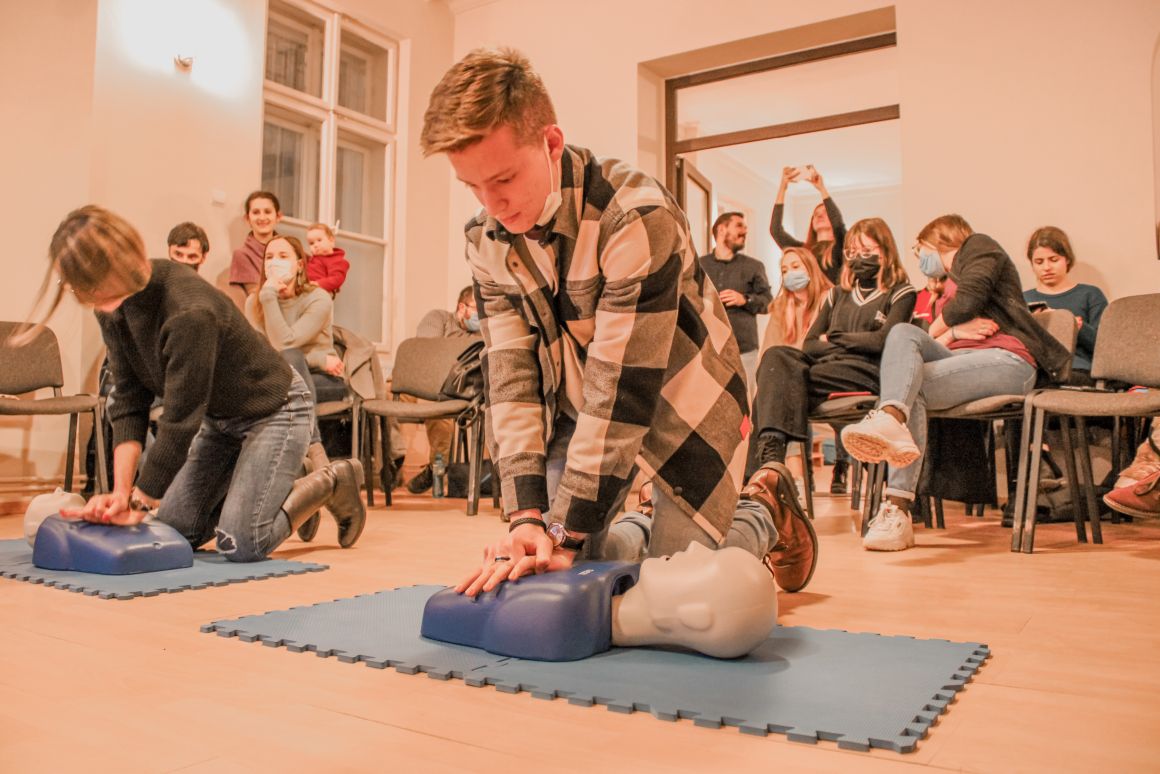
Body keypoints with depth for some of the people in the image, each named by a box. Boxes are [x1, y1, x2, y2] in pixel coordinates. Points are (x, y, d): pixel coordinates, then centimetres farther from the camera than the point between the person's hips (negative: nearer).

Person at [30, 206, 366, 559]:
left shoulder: (190, 314, -35)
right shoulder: (114, 308, -9)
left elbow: (180, 421, -28)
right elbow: (130, 401, -6)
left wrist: (138, 504, -20)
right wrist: (121, 492, -14)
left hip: (273, 409, -8)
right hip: (218, 416, 8)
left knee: (240, 544, -15)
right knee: (173, 529, 5)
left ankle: (331, 482, 8)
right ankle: (287, 491, 22)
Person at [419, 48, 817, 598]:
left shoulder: (636, 217, -31)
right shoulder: (487, 241, -11)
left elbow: (625, 385, -32)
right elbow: (510, 374, -13)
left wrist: (568, 535, -29)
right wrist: (527, 515, -22)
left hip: (680, 401, -5)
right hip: (579, 405, 5)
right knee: (545, 577, 1)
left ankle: (767, 512, 27)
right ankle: (650, 531, 28)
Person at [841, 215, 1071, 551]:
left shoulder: (978, 246, 15)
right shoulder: (948, 289, 37)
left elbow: (970, 298, -6)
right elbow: (932, 341, 23)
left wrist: (938, 329, 11)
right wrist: (952, 332, 2)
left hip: (1007, 361, -6)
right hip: (958, 357, 6)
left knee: (910, 383, -28)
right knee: (903, 332, -21)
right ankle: (891, 425, -47)